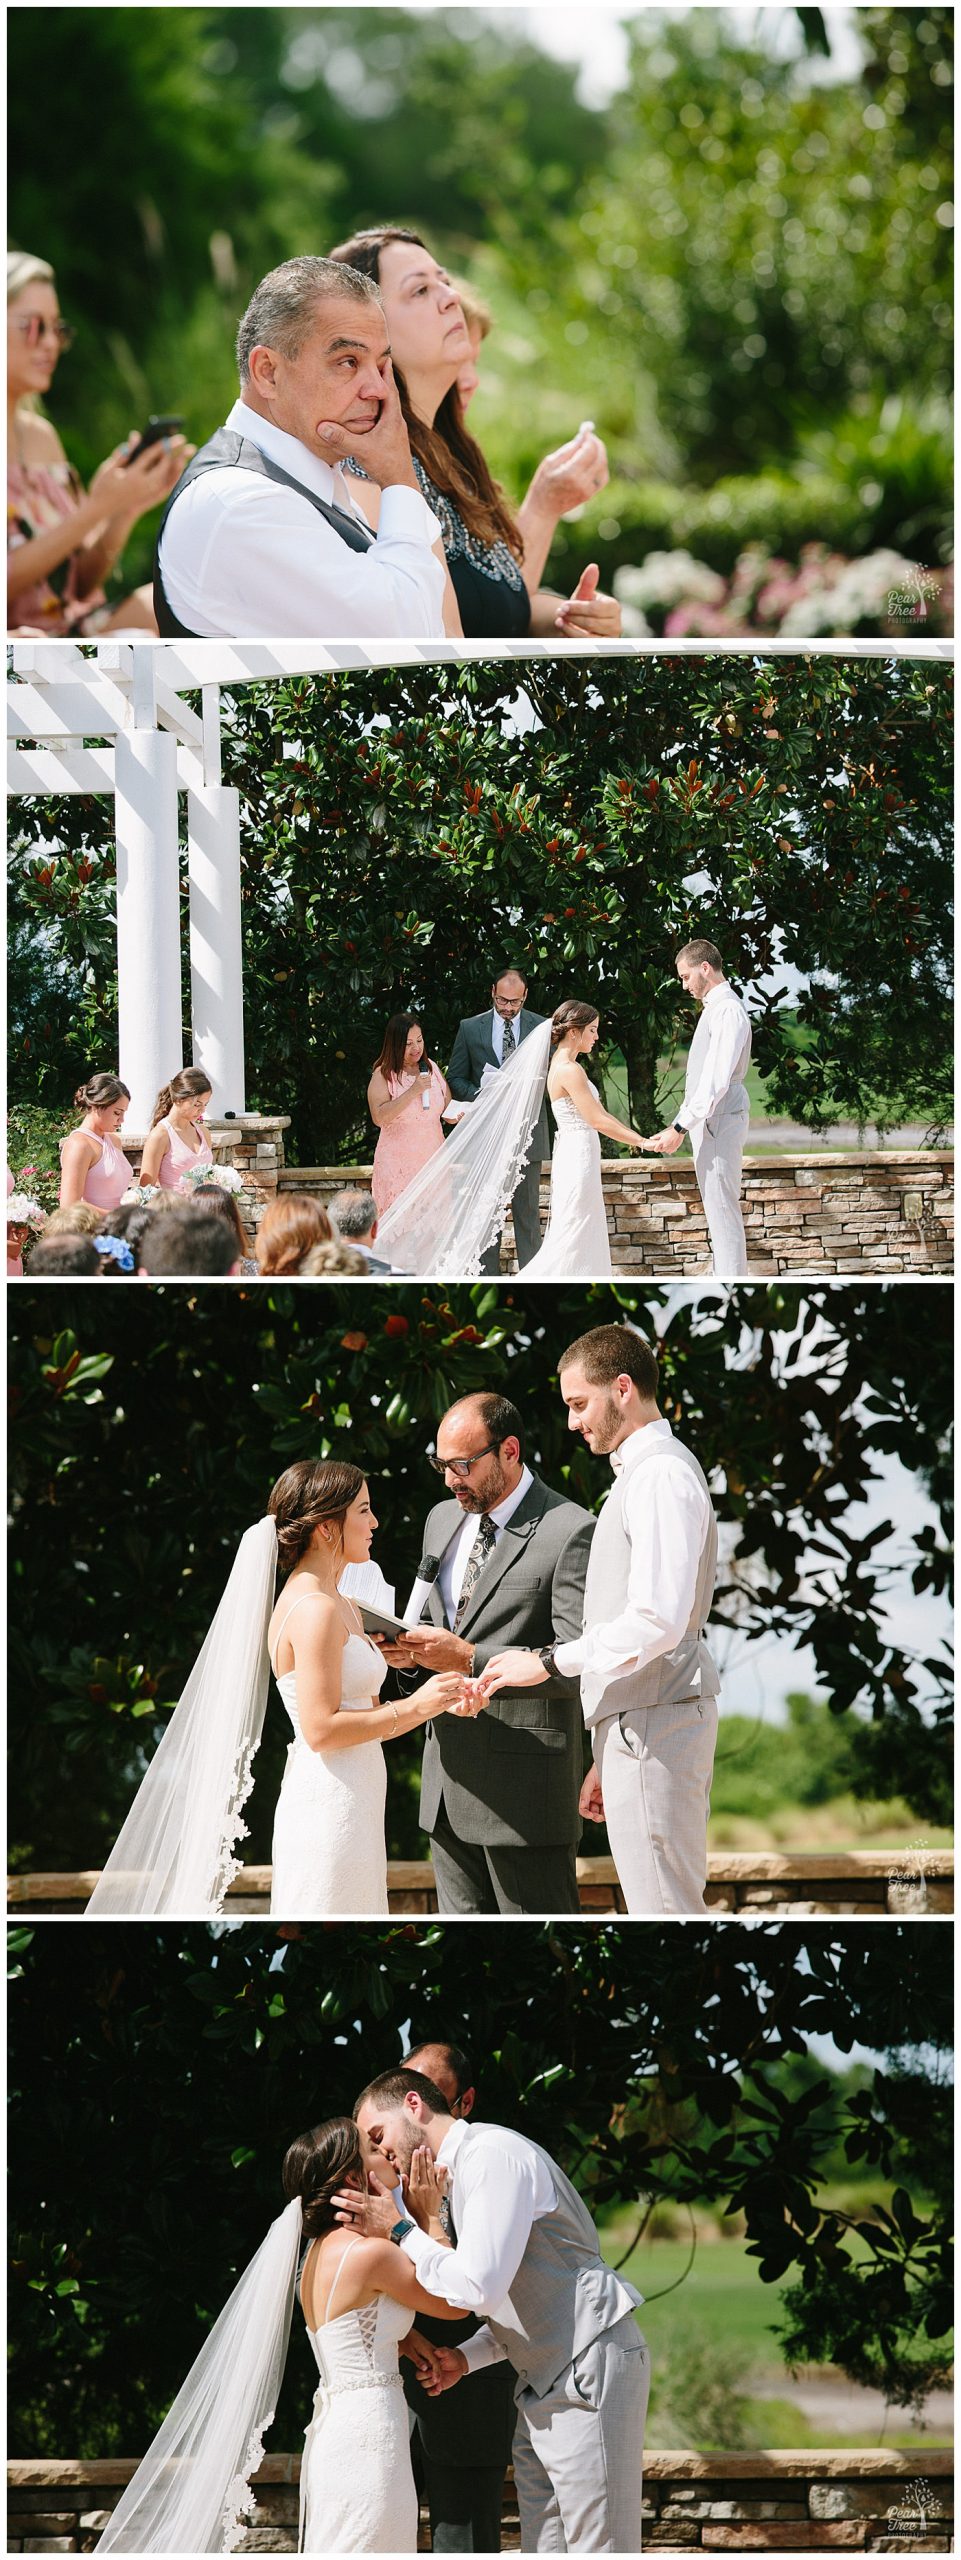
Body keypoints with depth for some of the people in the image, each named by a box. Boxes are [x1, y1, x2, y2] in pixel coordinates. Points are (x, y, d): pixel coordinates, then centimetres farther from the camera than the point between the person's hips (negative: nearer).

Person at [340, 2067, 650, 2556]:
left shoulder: (493, 2154, -14)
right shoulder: (459, 2174, 18)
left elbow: (479, 2288, -24)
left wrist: (401, 2232, -11)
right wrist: (466, 2356, 7)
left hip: (590, 2370, -10)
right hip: (542, 2387, 10)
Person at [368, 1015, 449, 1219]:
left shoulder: (431, 1068, 9)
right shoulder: (383, 1075, -6)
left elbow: (448, 1103, 25)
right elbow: (379, 1117, -18)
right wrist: (412, 1092, -20)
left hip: (433, 1160, 5)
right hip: (398, 1163, -5)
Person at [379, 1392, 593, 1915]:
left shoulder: (569, 1532, -12)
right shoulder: (443, 1519, 14)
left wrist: (470, 1658, -23)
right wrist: (408, 1650, 0)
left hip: (523, 1778, -8)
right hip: (449, 1769, 8)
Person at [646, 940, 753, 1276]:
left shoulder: (728, 1011, -15)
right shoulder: (713, 1009, 17)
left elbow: (716, 1079, -22)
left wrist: (680, 1128, -23)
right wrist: (678, 1125, 21)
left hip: (720, 1121, -11)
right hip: (706, 1122, 11)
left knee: (723, 1211, -10)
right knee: (717, 1211, 12)